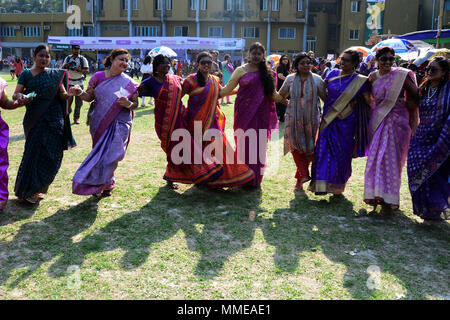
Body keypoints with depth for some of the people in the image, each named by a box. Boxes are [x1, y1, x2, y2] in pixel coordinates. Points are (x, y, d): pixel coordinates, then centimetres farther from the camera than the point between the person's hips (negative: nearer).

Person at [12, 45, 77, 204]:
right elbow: (15, 94, -2)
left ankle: (37, 188, 18)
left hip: (54, 120, 1)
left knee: (52, 156, -1)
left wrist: (69, 94, -20)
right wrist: (21, 97, -25)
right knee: (35, 154, -5)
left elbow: (62, 95, 2)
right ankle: (27, 191, 11)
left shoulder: (55, 74, 9)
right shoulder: (26, 74, 6)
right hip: (34, 120, -1)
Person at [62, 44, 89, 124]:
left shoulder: (83, 59, 2)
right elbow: (63, 68, 10)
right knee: (68, 100, 0)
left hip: (79, 83, -1)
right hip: (69, 82, 1)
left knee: (79, 102, -1)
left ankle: (76, 117, 10)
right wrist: (68, 64, -10)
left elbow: (87, 70, -6)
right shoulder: (68, 58, 9)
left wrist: (78, 69, -22)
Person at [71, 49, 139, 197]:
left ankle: (97, 184, 9)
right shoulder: (98, 77, 0)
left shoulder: (129, 83, -1)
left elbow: (135, 104, 4)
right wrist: (80, 93, -15)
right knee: (101, 153, 8)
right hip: (99, 123, 1)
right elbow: (89, 97, 5)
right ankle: (108, 183, 27)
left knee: (112, 154, -10)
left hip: (120, 124, -1)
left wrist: (129, 104, -18)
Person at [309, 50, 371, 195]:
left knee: (342, 152, 3)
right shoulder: (333, 74, 6)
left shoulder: (360, 81, -4)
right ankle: (322, 184, -1)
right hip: (328, 119, 3)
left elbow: (369, 101, -6)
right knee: (324, 150, -4)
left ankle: (337, 185, 18)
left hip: (345, 122, -3)